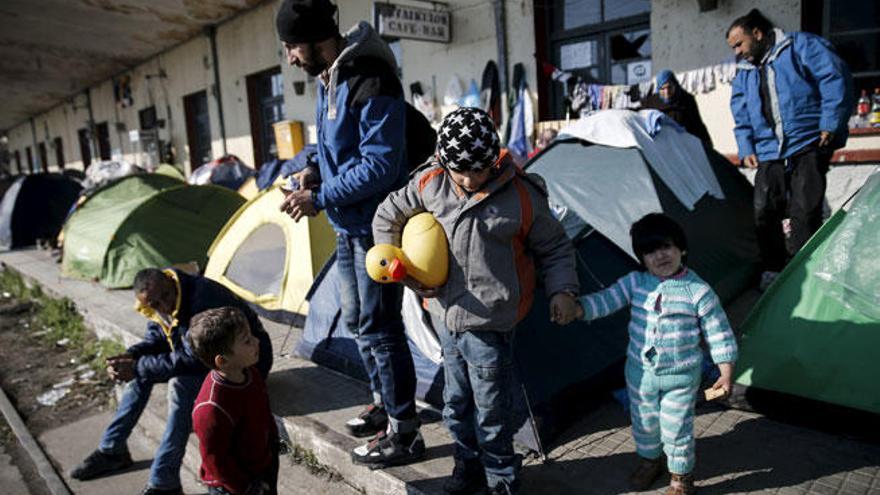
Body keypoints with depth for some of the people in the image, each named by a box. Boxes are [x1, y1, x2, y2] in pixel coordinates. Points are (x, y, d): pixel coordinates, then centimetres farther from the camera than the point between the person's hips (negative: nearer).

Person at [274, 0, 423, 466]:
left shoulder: (371, 84, -21)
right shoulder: (328, 79, 9)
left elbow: (379, 167, -25)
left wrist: (318, 198, -20)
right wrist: (315, 171, 1)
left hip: (376, 225, -10)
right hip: (348, 224, 10)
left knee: (379, 326, -3)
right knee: (356, 319, 18)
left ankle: (404, 433, 13)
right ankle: (383, 402, 37)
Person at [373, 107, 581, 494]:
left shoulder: (521, 196, -13)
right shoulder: (430, 184, -4)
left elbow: (555, 248, 0)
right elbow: (387, 217, 12)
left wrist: (562, 291, -13)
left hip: (488, 325, -4)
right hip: (447, 318, 4)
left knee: (490, 412, 8)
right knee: (456, 404, 20)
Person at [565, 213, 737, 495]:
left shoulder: (698, 290, -14)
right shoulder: (635, 282, -7)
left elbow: (719, 334, -8)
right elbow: (605, 300, -11)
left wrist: (726, 373, -9)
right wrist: (575, 310, -28)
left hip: (681, 377, -3)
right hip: (640, 372, 3)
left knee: (676, 428, 9)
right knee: (644, 421, 21)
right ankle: (650, 460, 49)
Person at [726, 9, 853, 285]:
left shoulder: (801, 46, 2)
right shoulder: (744, 73, 19)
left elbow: (835, 79, -5)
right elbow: (741, 118, 21)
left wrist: (830, 125, -11)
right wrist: (746, 149, 8)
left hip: (809, 146, -5)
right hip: (769, 153, 5)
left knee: (805, 212, -9)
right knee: (763, 211, -1)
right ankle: (773, 269, 12)